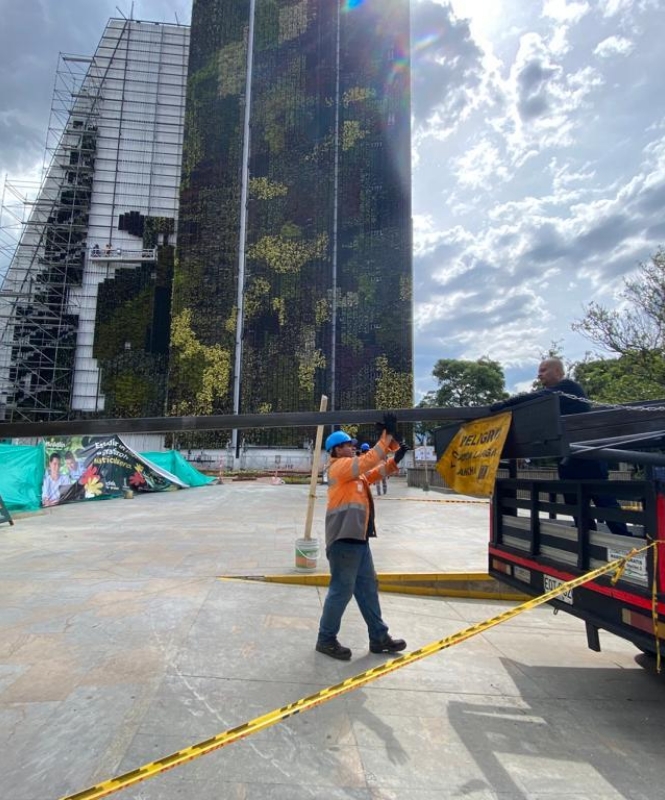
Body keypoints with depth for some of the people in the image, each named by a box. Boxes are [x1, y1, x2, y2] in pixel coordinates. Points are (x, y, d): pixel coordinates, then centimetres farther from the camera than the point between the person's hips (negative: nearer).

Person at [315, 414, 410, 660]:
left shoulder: (353, 471, 19)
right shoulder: (339, 466, -9)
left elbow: (374, 473, 16)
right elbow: (367, 462, -19)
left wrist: (395, 458, 0)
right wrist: (387, 436, -18)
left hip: (357, 538, 10)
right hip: (344, 538, -10)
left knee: (367, 587, 14)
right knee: (341, 589, -1)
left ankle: (379, 637, 24)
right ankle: (326, 639, 13)